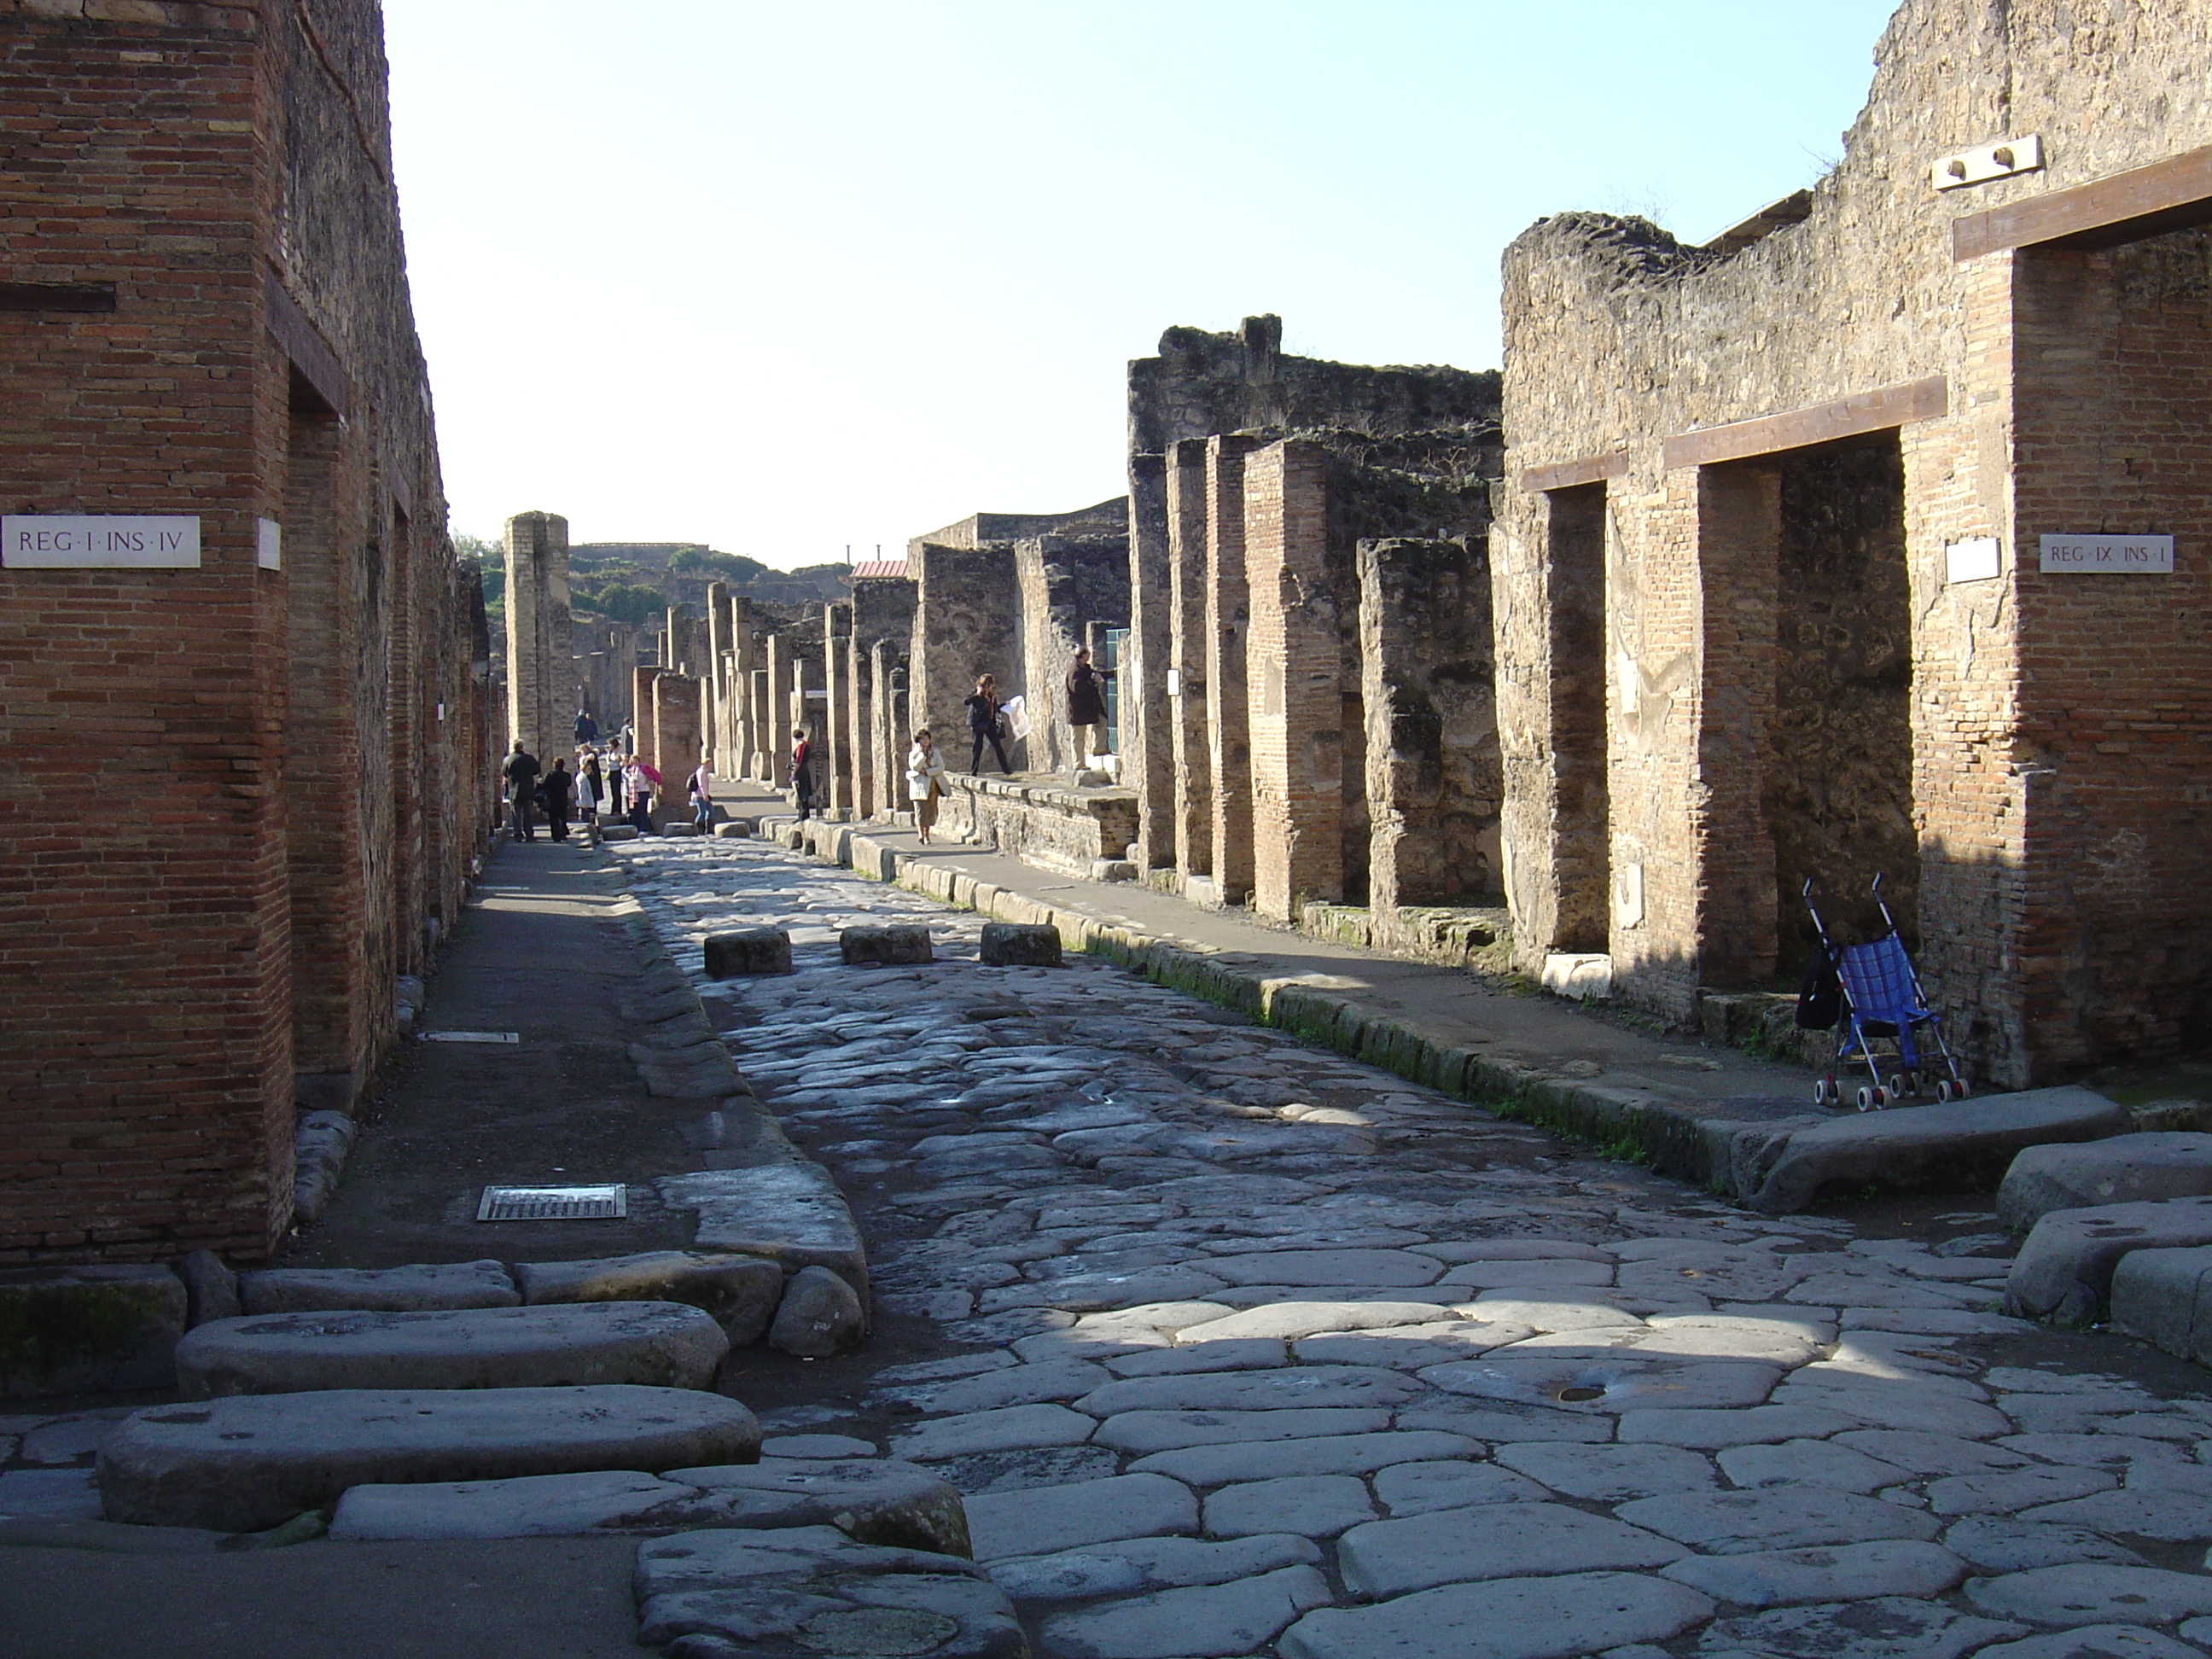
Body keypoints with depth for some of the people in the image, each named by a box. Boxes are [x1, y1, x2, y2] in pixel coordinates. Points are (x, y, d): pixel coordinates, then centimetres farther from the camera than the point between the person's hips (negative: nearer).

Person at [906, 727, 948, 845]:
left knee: (931, 810, 3)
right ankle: (921, 834, -13)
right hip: (920, 785, -3)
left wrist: (927, 772, -12)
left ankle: (927, 834, 11)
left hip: (933, 785, 3)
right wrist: (922, 753, -16)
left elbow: (941, 767, -1)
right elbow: (915, 767, -14)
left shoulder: (935, 752, 10)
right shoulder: (914, 754, 3)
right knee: (921, 810, -11)